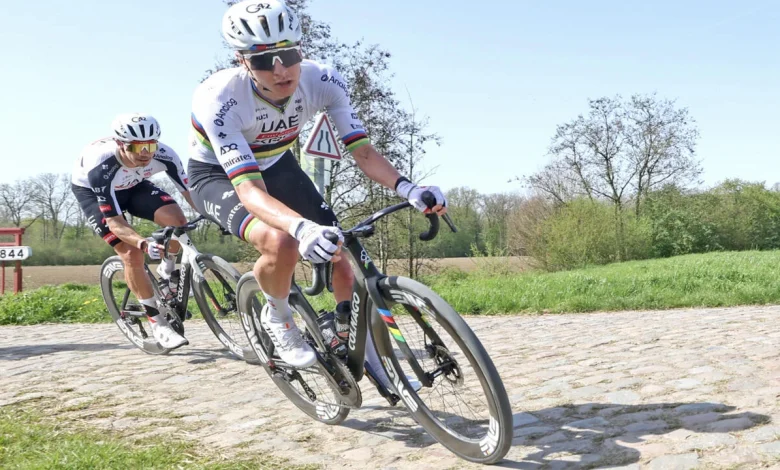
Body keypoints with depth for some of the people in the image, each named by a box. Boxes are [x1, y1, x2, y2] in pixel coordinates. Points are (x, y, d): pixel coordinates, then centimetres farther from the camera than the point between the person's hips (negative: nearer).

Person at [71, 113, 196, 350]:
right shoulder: (101, 166, -41)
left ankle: (167, 272, 5)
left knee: (176, 219, -25)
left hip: (132, 185, 3)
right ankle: (158, 324, -5)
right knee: (132, 254, -19)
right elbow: (115, 223, -39)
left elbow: (190, 191, -24)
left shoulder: (163, 155, -33)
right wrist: (144, 243, -57)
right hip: (91, 190, -3)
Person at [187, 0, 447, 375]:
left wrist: (407, 189, -43)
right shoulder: (218, 99, -37)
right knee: (281, 242, -33)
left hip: (275, 164, 4)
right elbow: (248, 188, -44)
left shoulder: (322, 81, -25)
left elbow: (362, 151, -24)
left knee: (337, 247, -9)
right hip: (217, 175, -4)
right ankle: (276, 317, -1)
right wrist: (302, 227, -63)